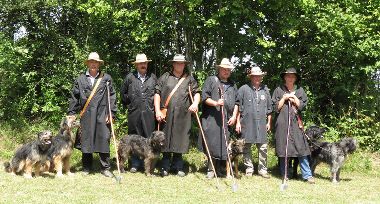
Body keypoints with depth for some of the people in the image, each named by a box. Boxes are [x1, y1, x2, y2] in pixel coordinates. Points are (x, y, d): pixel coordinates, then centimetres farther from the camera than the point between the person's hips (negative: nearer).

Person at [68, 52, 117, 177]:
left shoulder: (106, 78, 7)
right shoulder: (80, 79, 10)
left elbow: (112, 96, 5)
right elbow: (74, 97, 11)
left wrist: (111, 113, -1)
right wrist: (71, 113, 7)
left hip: (102, 114, -1)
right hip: (86, 115, 1)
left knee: (104, 140, -2)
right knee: (86, 141, 4)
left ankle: (105, 168, 6)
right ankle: (86, 167, 15)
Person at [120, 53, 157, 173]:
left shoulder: (153, 77, 7)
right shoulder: (130, 77, 4)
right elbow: (123, 93, 13)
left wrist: (155, 107, 6)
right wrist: (128, 105, 9)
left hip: (149, 113, 0)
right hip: (134, 114, 0)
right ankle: (135, 164, 14)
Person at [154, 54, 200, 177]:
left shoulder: (189, 78, 13)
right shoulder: (165, 77, 9)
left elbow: (196, 93, 9)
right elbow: (157, 93, 5)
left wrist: (195, 103, -12)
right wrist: (157, 111, -4)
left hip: (183, 115, 1)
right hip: (166, 114, -1)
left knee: (180, 140, 3)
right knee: (166, 139, 1)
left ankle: (178, 167, 13)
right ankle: (165, 167, 9)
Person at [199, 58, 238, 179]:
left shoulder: (233, 85, 22)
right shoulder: (211, 80, 8)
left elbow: (237, 102, 19)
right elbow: (204, 97, -1)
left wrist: (234, 116, 7)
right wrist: (215, 103, -17)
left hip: (228, 120, 4)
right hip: (212, 119, -4)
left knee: (224, 144, 2)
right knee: (212, 143, -7)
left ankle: (219, 169, 10)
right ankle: (211, 170, -1)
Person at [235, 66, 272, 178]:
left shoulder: (265, 90, 12)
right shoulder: (244, 89, 1)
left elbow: (269, 108, 17)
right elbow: (238, 107, 2)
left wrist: (269, 122, 13)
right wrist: (238, 122, -1)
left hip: (261, 123, 2)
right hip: (247, 123, -2)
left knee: (263, 147, 0)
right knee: (247, 147, 4)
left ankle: (262, 169, 9)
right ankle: (249, 169, 14)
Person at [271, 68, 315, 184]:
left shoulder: (300, 91, 13)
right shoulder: (279, 90, 8)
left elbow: (303, 106, 6)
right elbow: (276, 107, 3)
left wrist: (294, 98, -4)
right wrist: (284, 98, -6)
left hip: (296, 123, 1)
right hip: (282, 124, -1)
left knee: (301, 148, -4)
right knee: (283, 149, 0)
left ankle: (307, 175, -3)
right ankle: (284, 175, 10)